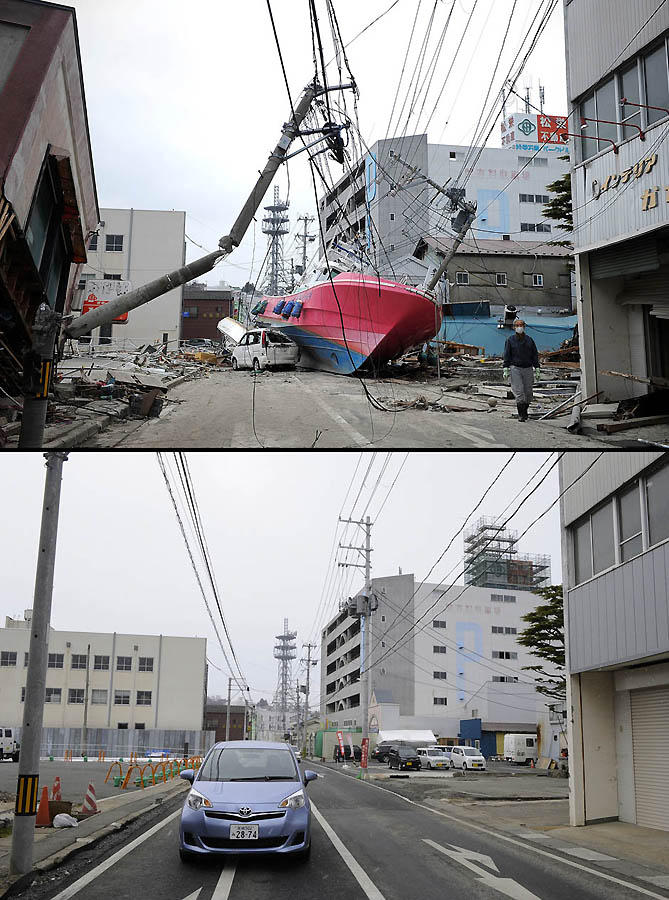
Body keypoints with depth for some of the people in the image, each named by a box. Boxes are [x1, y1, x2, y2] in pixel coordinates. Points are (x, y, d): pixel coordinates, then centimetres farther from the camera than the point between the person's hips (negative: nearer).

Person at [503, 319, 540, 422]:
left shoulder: (529, 340, 9)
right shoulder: (510, 340, 3)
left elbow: (535, 355, 11)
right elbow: (507, 355, 3)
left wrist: (536, 369, 6)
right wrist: (506, 369, -4)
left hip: (528, 368, 3)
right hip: (515, 368, -3)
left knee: (528, 391, 4)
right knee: (519, 392, -10)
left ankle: (525, 411, 22)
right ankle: (521, 414, -7)